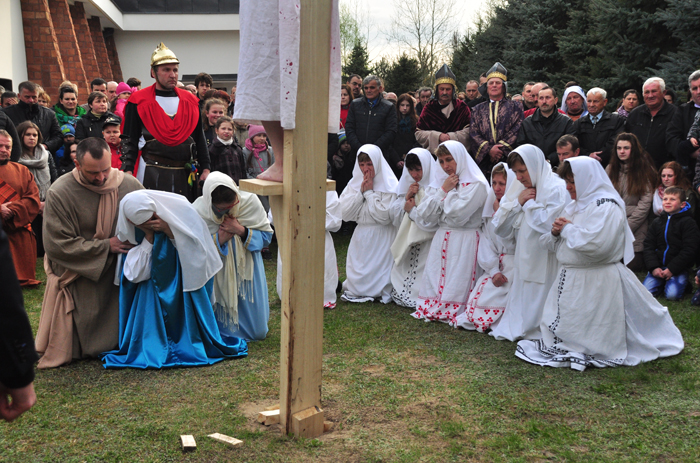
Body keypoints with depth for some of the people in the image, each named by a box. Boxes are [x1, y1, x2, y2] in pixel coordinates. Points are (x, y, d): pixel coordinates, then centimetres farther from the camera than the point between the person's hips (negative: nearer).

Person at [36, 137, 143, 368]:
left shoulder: (130, 185, -9)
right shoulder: (59, 193, -17)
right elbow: (57, 245, -16)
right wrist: (105, 246, -19)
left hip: (121, 274, 2)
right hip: (78, 278, -2)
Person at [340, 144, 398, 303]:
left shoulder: (389, 185, -9)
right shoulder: (354, 183, 7)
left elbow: (384, 216, -20)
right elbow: (345, 214, -2)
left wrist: (369, 192, -12)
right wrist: (361, 192, -9)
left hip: (381, 240, -5)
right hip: (360, 239, 5)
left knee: (374, 281, -7)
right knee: (356, 281, 6)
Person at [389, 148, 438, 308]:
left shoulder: (435, 188, -15)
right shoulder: (408, 184, 11)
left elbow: (431, 221, -24)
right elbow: (395, 212, 9)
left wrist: (412, 210, -10)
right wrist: (406, 197, -8)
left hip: (426, 244, -7)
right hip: (407, 240, 8)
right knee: (403, 275, 11)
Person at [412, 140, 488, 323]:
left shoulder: (476, 185, -9)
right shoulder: (441, 181, 14)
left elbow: (457, 215, -21)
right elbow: (425, 214, 3)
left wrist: (449, 191, -8)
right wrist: (443, 190, -3)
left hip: (463, 243, -7)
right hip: (441, 240, 7)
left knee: (456, 286, -8)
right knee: (434, 282, 6)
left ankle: (453, 312, 2)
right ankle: (432, 310, 14)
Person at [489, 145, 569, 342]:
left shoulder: (556, 189, -12)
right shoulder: (519, 188, 11)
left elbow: (549, 226, -27)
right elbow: (500, 228, 7)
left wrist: (529, 204, -11)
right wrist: (517, 202, -6)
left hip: (544, 264, -8)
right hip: (524, 262, 8)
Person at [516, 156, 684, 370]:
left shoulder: (607, 207, -14)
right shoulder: (575, 206, 15)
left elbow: (595, 245, -30)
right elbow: (557, 245, 22)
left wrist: (568, 229, -15)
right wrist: (556, 232, -2)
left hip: (596, 283, -9)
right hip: (569, 280, 9)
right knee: (561, 328, 11)